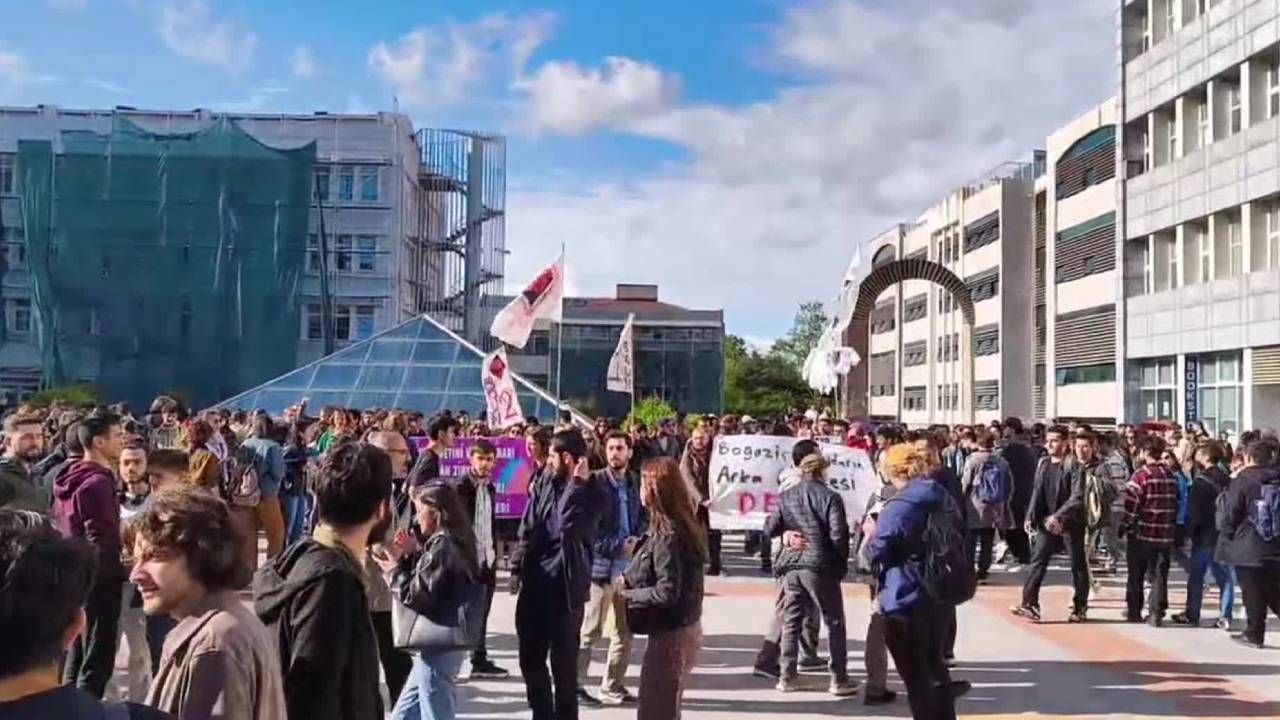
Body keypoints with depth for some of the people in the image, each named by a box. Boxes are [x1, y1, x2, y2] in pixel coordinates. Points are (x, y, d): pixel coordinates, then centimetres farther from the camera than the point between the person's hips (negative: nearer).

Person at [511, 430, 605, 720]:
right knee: (530, 658, 14)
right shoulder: (543, 484, 7)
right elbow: (527, 529, 9)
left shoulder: (590, 493, -8)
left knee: (563, 663, 4)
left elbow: (569, 527, -24)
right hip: (535, 582, 6)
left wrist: (576, 484, -17)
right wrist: (517, 568, 3)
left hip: (566, 585, -6)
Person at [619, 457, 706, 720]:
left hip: (671, 634, -10)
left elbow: (667, 592, -26)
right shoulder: (681, 527, 7)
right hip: (680, 629, 10)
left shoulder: (667, 535, -22)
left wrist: (627, 595, -13)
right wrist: (630, 581, 2)